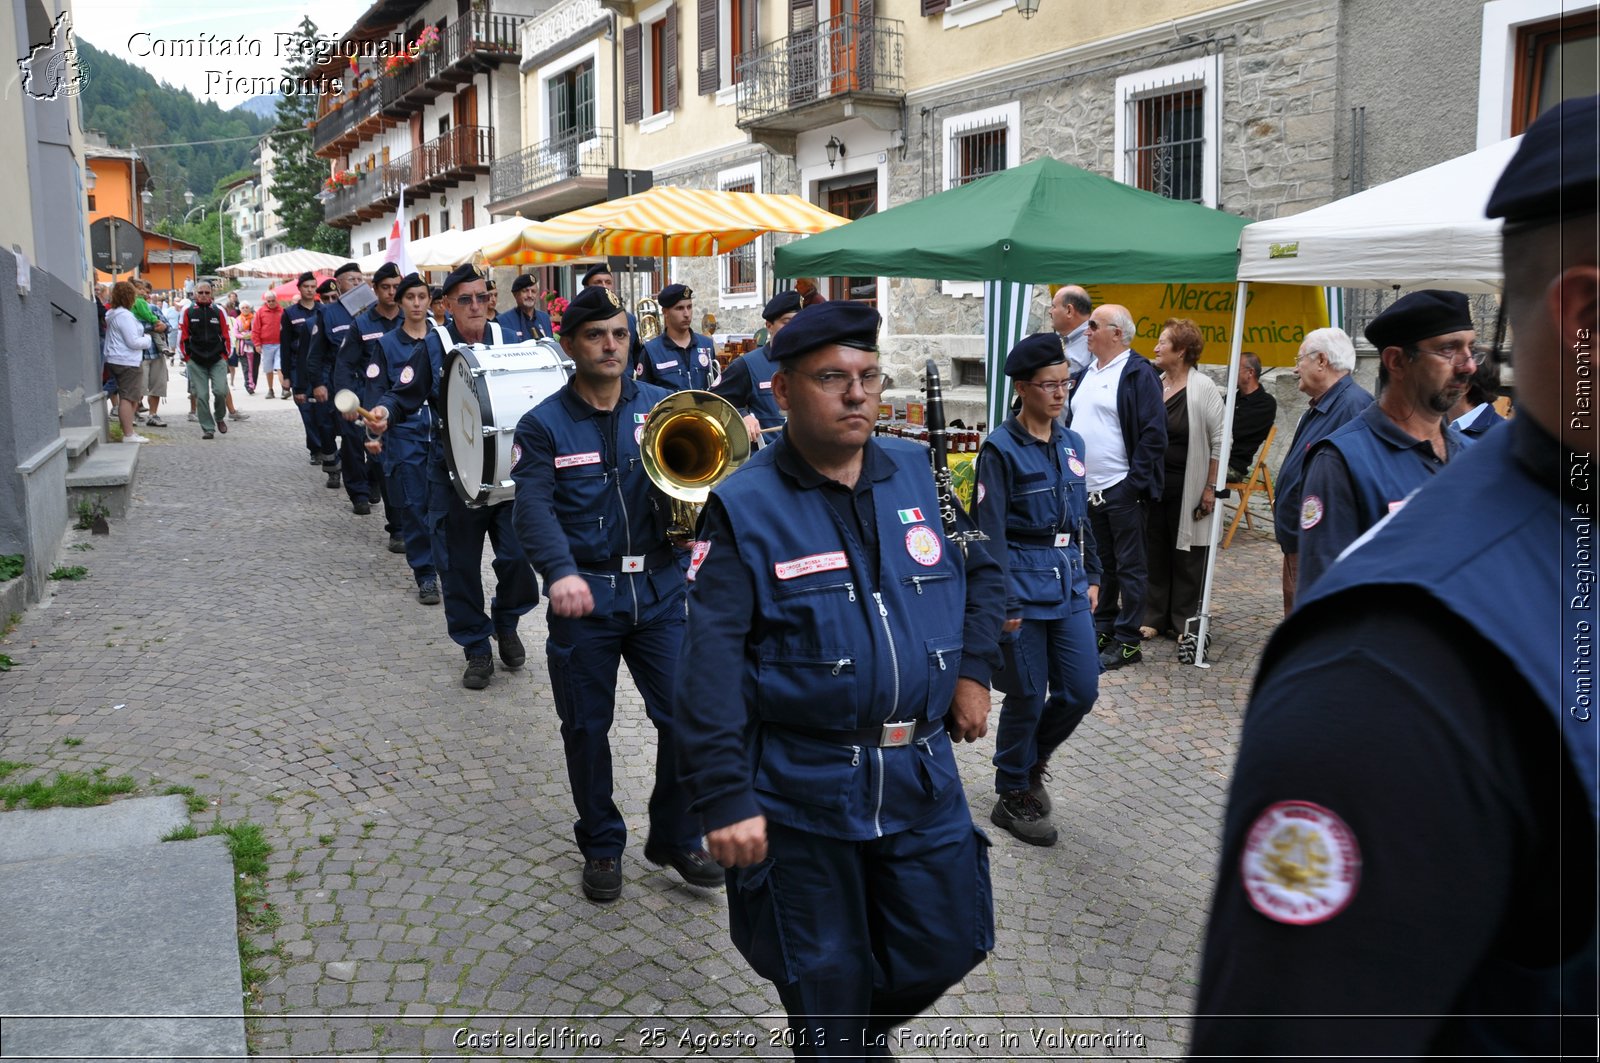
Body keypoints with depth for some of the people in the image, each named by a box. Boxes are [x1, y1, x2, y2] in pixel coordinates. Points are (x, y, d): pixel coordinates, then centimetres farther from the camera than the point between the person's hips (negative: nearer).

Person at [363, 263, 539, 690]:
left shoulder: (507, 341, 4)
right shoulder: (433, 347, -1)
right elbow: (405, 395, -3)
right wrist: (383, 412, -24)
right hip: (454, 474, -1)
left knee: (518, 554, -3)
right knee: (460, 563, 4)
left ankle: (506, 624, 27)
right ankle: (477, 649, 20)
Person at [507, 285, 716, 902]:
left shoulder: (662, 407, 6)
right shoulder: (544, 426, 1)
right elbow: (534, 510, -12)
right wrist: (560, 572, -30)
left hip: (659, 589, 1)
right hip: (584, 594, -1)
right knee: (586, 728, 9)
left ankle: (677, 838, 22)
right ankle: (602, 846, 29)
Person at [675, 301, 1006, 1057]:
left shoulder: (920, 474, 2)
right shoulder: (744, 506, -11)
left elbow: (981, 570, 17)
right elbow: (710, 667, -16)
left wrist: (973, 670, 6)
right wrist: (723, 798, -20)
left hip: (922, 775, 4)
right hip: (801, 790, -4)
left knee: (944, 947, 16)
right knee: (824, 983, 13)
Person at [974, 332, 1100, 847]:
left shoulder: (1072, 444, 10)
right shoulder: (1001, 448, -10)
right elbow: (991, 530, -13)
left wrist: (1091, 576, 16)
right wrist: (1003, 602, -16)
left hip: (1070, 582, 7)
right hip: (1024, 582, -6)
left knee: (1081, 690, 7)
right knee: (1028, 696, 2)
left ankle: (1031, 760, 33)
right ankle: (1013, 798, 21)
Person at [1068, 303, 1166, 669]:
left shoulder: (1139, 373, -10)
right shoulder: (1085, 374, 14)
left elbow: (1153, 433, -14)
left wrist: (1136, 482, -17)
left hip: (1121, 490, -8)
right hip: (1088, 488, 8)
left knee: (1129, 566, 1)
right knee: (1101, 563, 16)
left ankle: (1127, 642, 7)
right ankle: (1103, 629, 27)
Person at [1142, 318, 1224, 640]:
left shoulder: (1204, 389, -8)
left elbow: (1219, 442, -8)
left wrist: (1211, 487, -11)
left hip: (1187, 489, -5)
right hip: (1152, 485, 5)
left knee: (1186, 556, 3)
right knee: (1154, 553, 10)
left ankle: (1183, 622, 13)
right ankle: (1154, 617, 19)